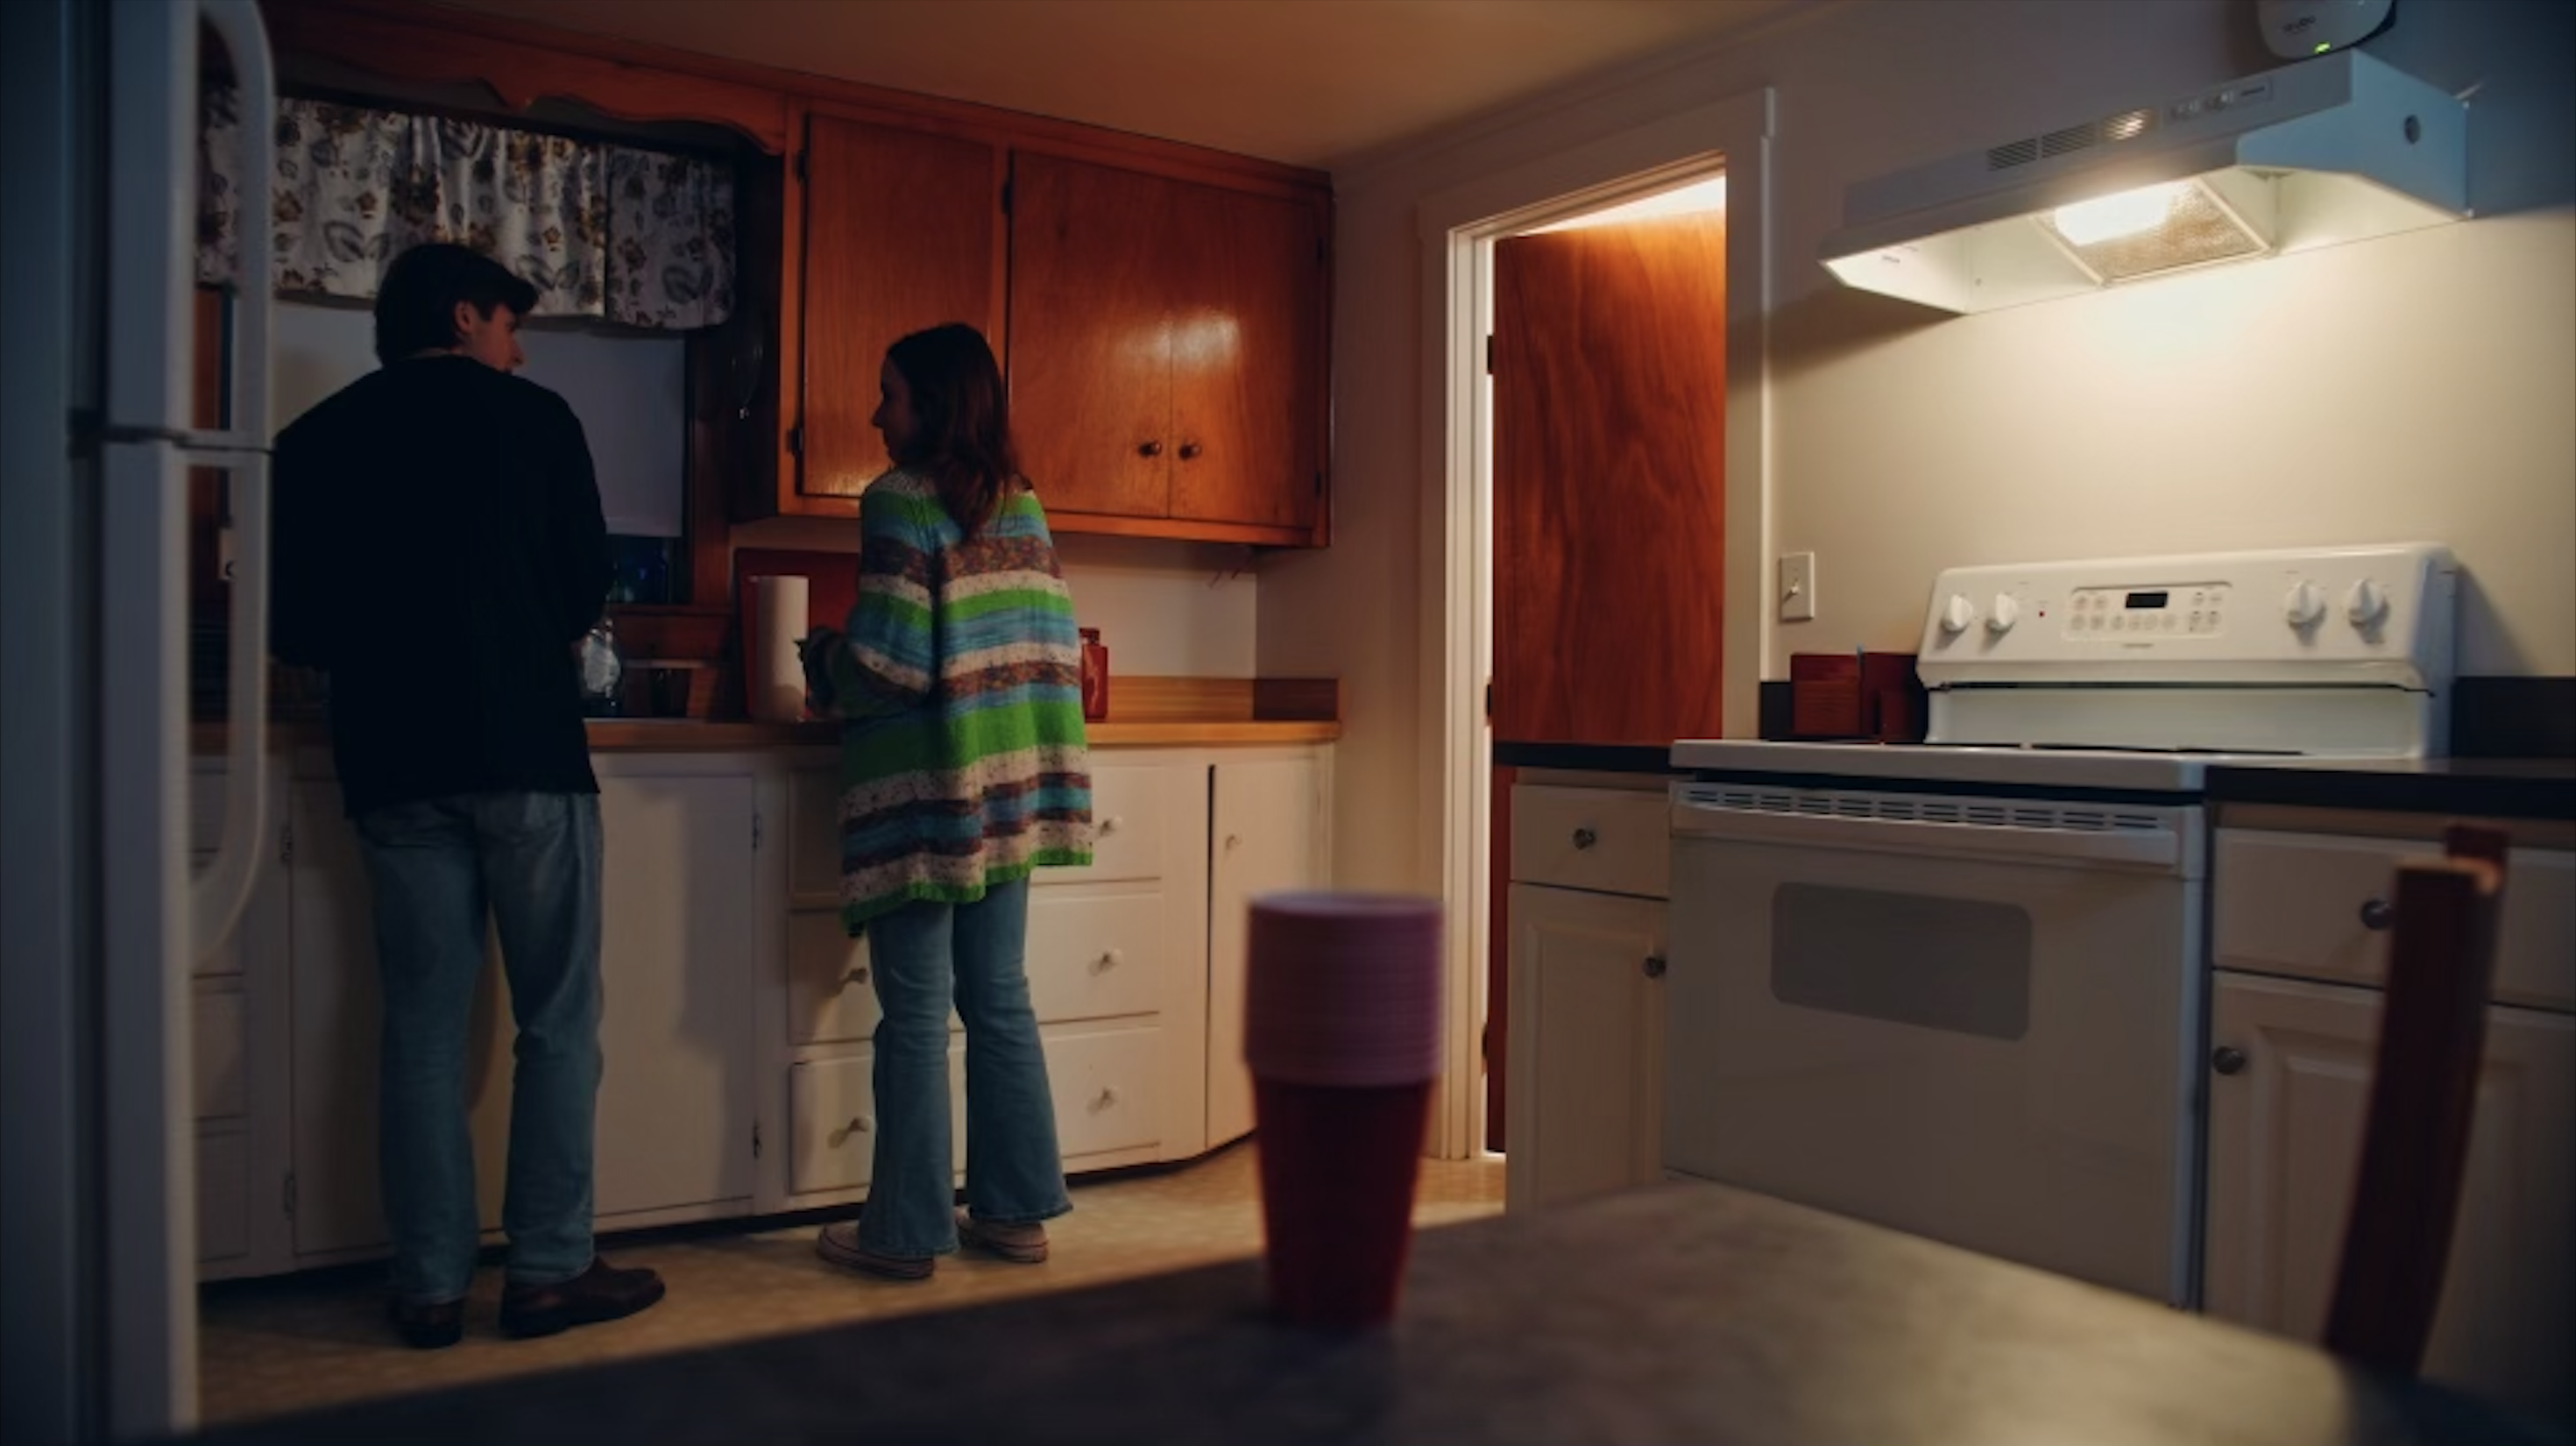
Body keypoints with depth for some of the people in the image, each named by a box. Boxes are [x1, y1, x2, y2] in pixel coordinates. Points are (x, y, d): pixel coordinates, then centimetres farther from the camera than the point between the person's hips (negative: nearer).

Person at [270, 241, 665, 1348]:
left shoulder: (314, 441, 9)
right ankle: (549, 1269, 6)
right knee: (557, 1023, 4)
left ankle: (432, 1286, 10)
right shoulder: (530, 416, 1)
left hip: (393, 763, 4)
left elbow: (293, 630, 10)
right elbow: (588, 586, 3)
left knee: (422, 1028, 8)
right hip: (526, 749, -3)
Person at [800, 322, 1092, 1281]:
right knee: (1000, 1002, 13)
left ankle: (905, 1232, 11)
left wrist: (821, 665, 3)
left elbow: (888, 661, -17)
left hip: (922, 790, -6)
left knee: (914, 1016, 2)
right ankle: (1016, 1211, 20)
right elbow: (1058, 650, 9)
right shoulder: (1022, 506, 10)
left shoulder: (900, 501, -10)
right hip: (1009, 792, 7)